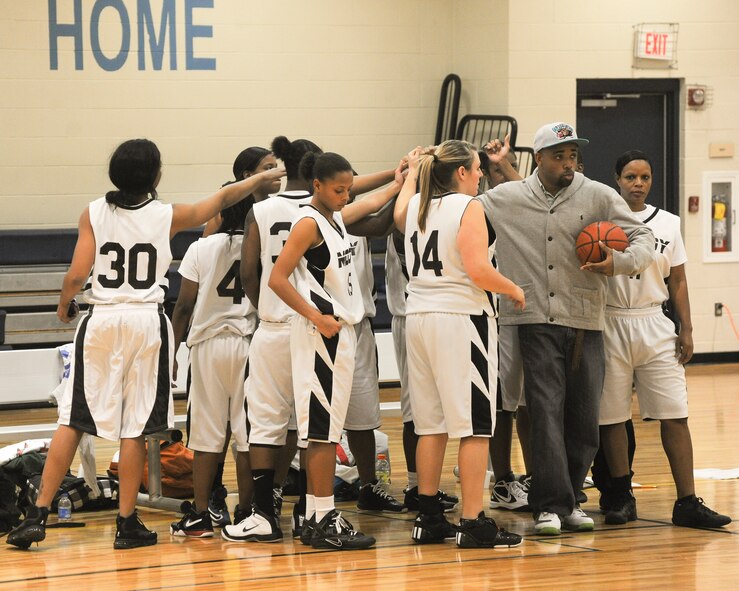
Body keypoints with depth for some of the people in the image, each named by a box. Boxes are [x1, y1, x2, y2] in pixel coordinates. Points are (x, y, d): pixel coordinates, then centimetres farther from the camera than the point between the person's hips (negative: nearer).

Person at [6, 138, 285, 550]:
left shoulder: (94, 213, -1)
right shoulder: (168, 216, -1)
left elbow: (78, 275, -6)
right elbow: (223, 199, 13)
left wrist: (64, 304, 14)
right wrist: (261, 179, 29)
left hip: (101, 320, 1)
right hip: (147, 320, -1)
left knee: (73, 421, 5)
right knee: (135, 427, 4)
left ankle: (38, 516, 2)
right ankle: (127, 524, 7)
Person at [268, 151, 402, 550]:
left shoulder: (336, 217, 13)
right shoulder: (308, 223, -13)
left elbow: (370, 204, 38)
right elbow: (277, 279, -18)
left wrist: (398, 184, 42)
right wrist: (316, 317, -23)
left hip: (340, 330, 10)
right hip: (321, 333, -10)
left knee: (325, 429, 10)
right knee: (323, 428, -9)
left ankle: (315, 518, 14)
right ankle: (325, 520, -8)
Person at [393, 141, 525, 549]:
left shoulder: (415, 206, 11)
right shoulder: (468, 206, -9)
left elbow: (399, 217, 38)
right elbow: (479, 270, -19)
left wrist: (412, 174, 53)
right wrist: (514, 290, -1)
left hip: (419, 317, 8)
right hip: (461, 317, -7)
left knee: (431, 424, 13)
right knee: (474, 426, -5)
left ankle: (429, 519, 16)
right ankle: (473, 523, -9)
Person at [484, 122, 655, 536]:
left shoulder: (599, 197, 4)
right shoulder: (506, 199, 6)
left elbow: (644, 239, 4)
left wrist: (619, 263, -14)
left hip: (585, 323, 1)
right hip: (537, 323, -1)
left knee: (584, 420, 5)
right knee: (547, 413, -11)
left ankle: (568, 498, 20)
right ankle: (552, 505, -11)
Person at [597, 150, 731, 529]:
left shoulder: (667, 224, 9)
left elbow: (677, 281, 12)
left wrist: (686, 329, 6)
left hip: (654, 325, 2)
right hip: (611, 324, -2)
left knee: (675, 414, -4)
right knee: (611, 415, 3)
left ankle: (687, 502, -4)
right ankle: (621, 497, 15)